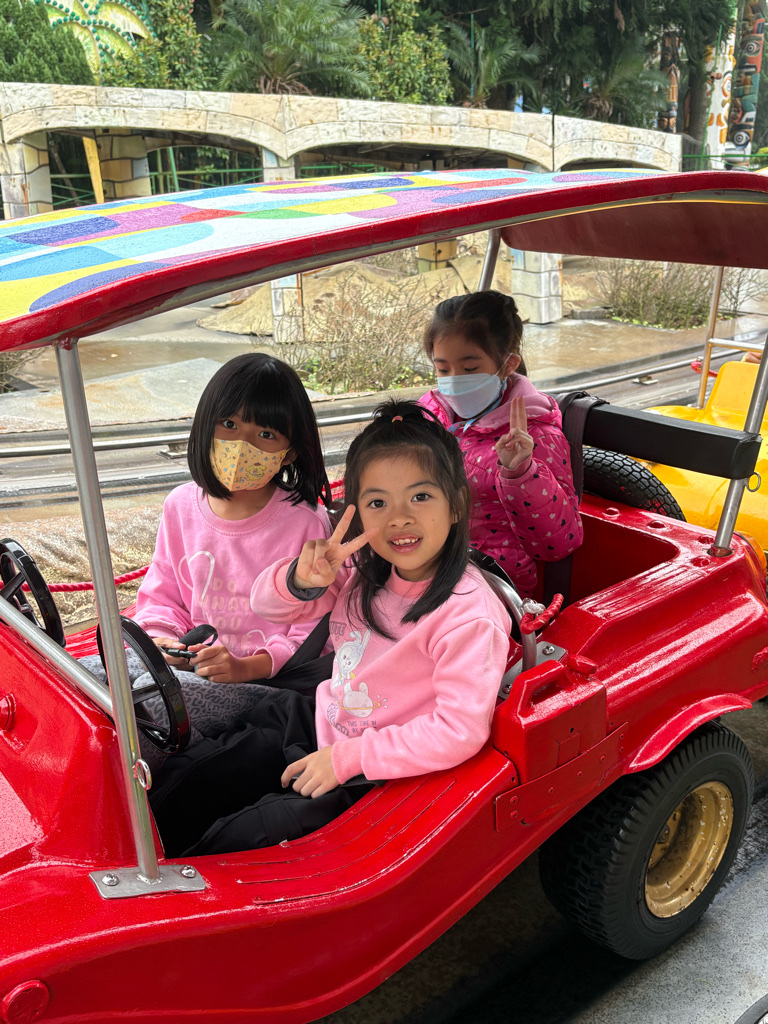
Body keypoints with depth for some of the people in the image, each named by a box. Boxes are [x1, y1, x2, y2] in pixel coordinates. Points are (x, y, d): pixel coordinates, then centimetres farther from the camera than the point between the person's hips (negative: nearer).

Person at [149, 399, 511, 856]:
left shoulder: (469, 614, -25)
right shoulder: (362, 570, -5)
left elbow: (461, 731, -28)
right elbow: (267, 604, 1)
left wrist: (347, 758, -23)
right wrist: (304, 579, -24)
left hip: (375, 779, -6)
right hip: (319, 725, 7)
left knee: (233, 841, -13)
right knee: (186, 777, 6)